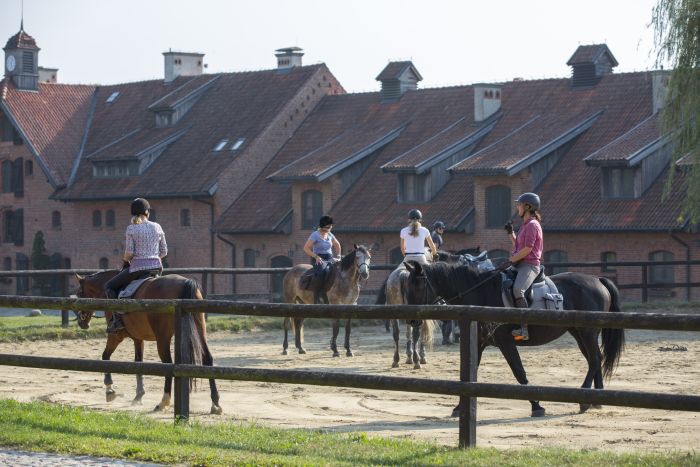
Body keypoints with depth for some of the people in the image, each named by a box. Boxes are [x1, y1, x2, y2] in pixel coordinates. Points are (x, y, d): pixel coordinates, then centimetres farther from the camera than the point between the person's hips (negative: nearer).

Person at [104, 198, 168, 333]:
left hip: (138, 268, -5)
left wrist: (126, 260, 10)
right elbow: (164, 252, 8)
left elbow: (129, 253, -11)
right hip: (157, 268, 5)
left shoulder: (131, 229, -6)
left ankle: (117, 318, -6)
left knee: (109, 286, 10)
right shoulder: (157, 227, 5)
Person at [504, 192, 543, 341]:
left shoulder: (532, 225, -10)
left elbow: (527, 249, -18)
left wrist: (511, 259, -13)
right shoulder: (525, 225, 21)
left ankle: (524, 329, -39)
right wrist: (510, 233, 17)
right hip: (520, 265, 11)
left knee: (518, 289, -33)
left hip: (530, 265, -11)